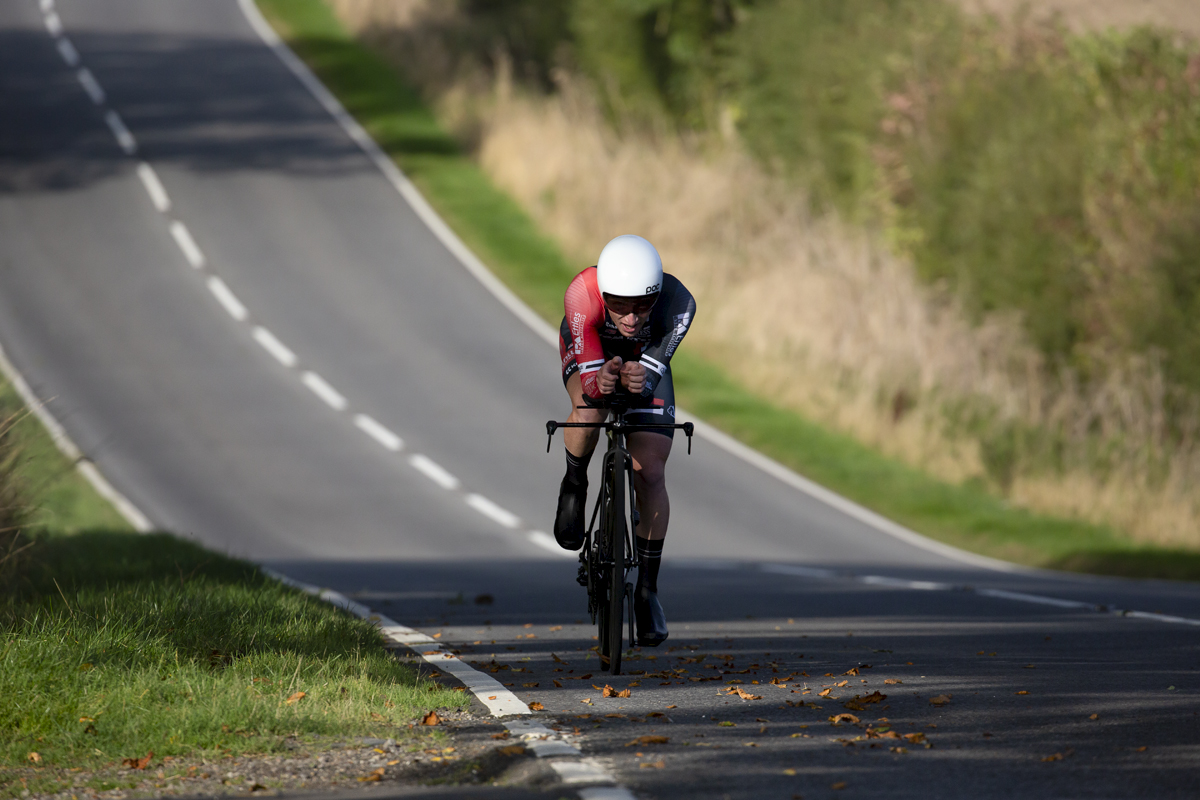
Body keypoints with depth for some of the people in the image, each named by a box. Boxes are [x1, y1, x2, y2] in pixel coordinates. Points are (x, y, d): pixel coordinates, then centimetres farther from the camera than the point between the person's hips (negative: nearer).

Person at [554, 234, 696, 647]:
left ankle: (648, 589, 5)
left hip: (645, 361, 1)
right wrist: (601, 382, -61)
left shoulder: (677, 304, -38)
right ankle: (574, 487, -3)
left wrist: (640, 381, -60)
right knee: (589, 412, -35)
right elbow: (590, 376, -38)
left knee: (650, 474, -9)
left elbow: (652, 374, -37)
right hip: (589, 354, -1)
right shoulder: (581, 295, -41)